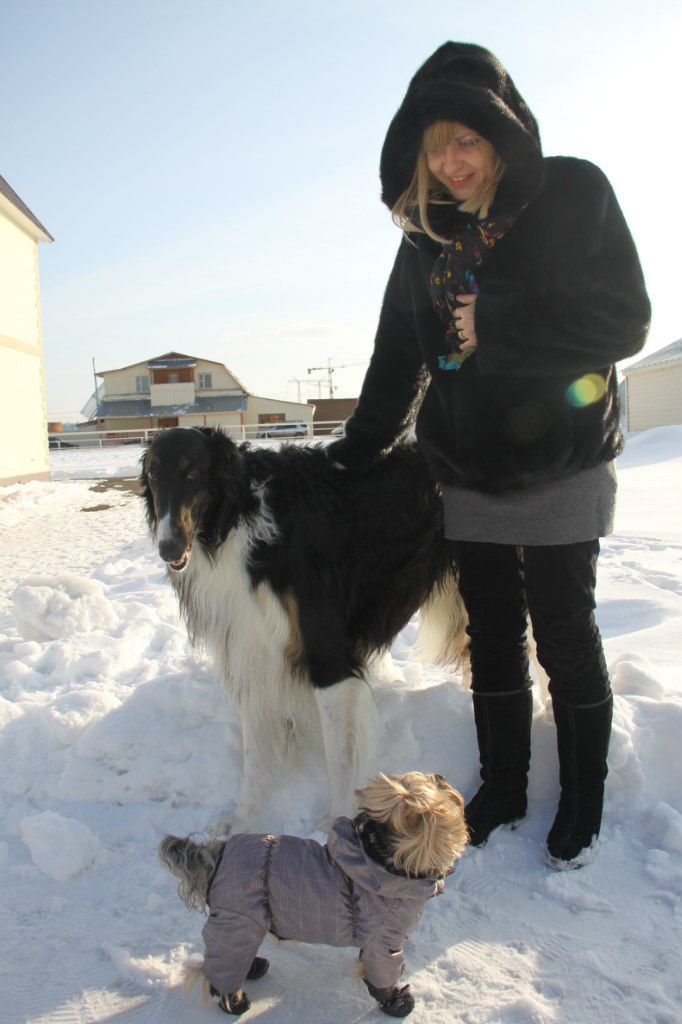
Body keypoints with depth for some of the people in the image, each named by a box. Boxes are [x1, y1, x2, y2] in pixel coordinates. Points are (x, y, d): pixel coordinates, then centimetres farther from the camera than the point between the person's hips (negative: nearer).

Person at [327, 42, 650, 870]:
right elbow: (397, 357, 12)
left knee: (564, 633, 4)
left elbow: (623, 322, -10)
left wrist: (495, 326, -16)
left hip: (561, 467, -3)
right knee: (492, 634, 10)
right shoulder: (425, 233, 7)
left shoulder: (573, 194, -5)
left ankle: (582, 798, 24)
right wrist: (357, 450, 11)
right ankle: (503, 786, 27)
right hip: (468, 475, 4)